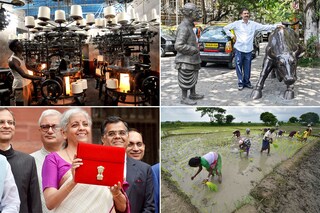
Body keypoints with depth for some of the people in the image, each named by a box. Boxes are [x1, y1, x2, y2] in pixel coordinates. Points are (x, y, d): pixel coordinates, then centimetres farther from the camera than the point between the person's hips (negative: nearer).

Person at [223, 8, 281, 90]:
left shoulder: (253, 24, 6)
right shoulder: (237, 23, 2)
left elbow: (265, 27, 4)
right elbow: (225, 28, 9)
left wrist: (276, 26, -3)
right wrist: (231, 35, 1)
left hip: (248, 49, 2)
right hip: (239, 49, -2)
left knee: (247, 67, 8)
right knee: (239, 67, 0)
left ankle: (247, 81, 21)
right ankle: (240, 83, 8)